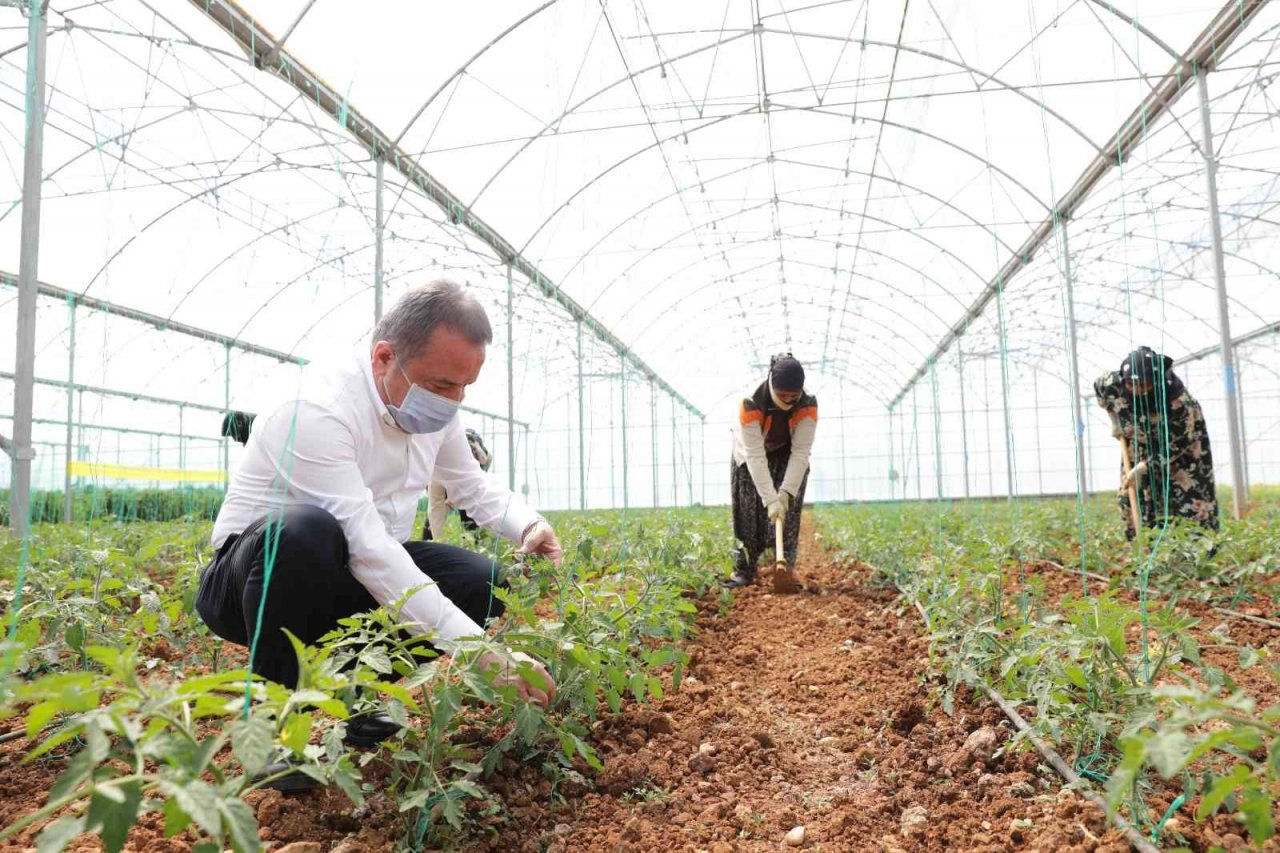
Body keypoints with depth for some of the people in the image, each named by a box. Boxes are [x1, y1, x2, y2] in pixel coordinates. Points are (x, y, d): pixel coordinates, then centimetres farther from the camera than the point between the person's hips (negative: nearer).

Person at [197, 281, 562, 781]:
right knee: (306, 531, -39)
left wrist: (528, 525, -13)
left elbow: (473, 486, 11)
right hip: (255, 570, -6)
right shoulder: (320, 411, -29)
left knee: (482, 584, -12)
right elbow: (367, 549, -36)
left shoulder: (432, 409, -4)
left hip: (346, 579, 7)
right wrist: (484, 653, -41)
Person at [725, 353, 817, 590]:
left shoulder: (808, 405, -31)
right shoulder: (750, 404, -38)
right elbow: (756, 456, -37)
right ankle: (745, 570, 6)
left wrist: (785, 493, -37)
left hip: (786, 456, 1)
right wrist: (770, 499, -40)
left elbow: (801, 452, -29)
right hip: (750, 455, -1)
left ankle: (786, 568, -7)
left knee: (788, 510, -12)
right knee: (748, 512, -3)